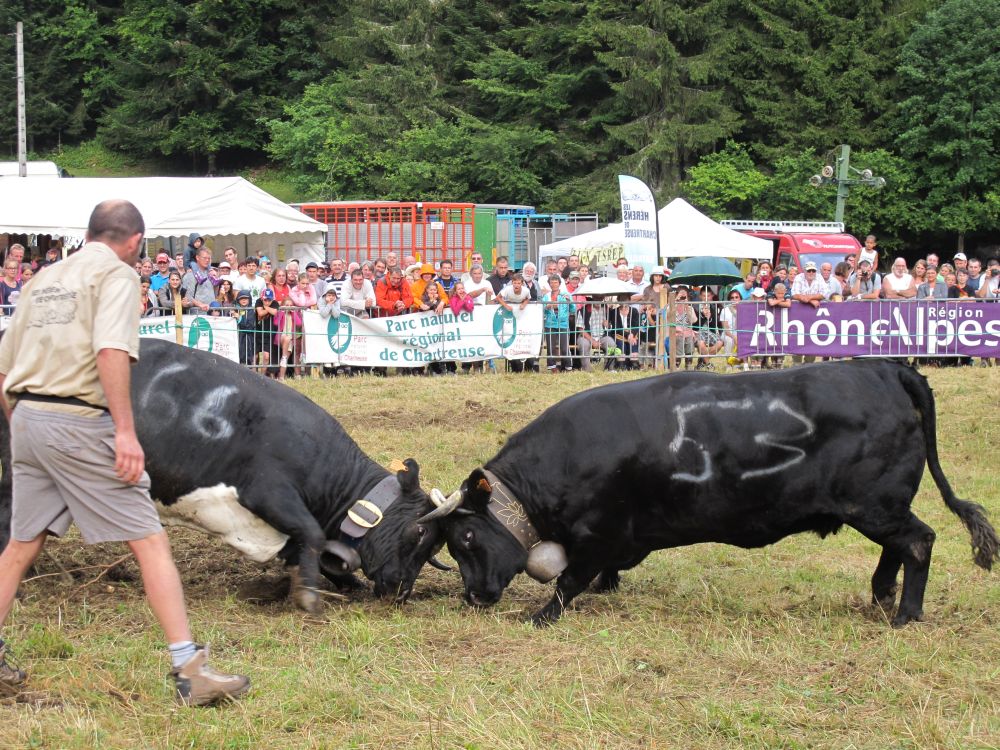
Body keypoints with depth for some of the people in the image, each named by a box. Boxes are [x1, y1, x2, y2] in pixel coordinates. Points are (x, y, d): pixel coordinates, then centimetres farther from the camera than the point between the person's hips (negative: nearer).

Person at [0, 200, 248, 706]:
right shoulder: (116, 274, -1)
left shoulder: (46, 278, 19)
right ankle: (189, 670, -7)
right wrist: (125, 431, -21)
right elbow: (111, 350, -19)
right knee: (150, 541, -4)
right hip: (80, 423, -7)